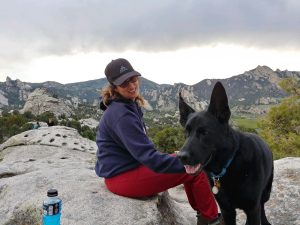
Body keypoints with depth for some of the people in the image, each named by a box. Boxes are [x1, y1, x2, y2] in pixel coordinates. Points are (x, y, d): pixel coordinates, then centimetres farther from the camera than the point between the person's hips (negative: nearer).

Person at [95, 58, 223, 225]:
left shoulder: (129, 105, 8)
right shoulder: (121, 114, -23)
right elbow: (148, 156, -27)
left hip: (130, 167, 10)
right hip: (122, 177, -10)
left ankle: (203, 211, 23)